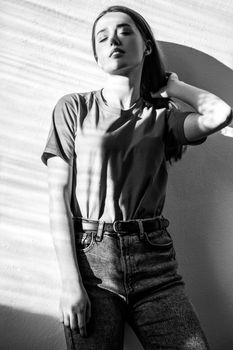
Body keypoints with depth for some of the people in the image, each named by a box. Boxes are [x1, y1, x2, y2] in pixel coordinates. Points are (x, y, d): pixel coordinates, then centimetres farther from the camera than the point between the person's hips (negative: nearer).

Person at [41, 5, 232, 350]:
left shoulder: (162, 117, 11)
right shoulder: (74, 107, 6)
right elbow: (58, 196, -1)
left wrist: (166, 83, 8)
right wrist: (70, 281, -10)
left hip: (155, 258, 2)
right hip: (91, 257, -1)